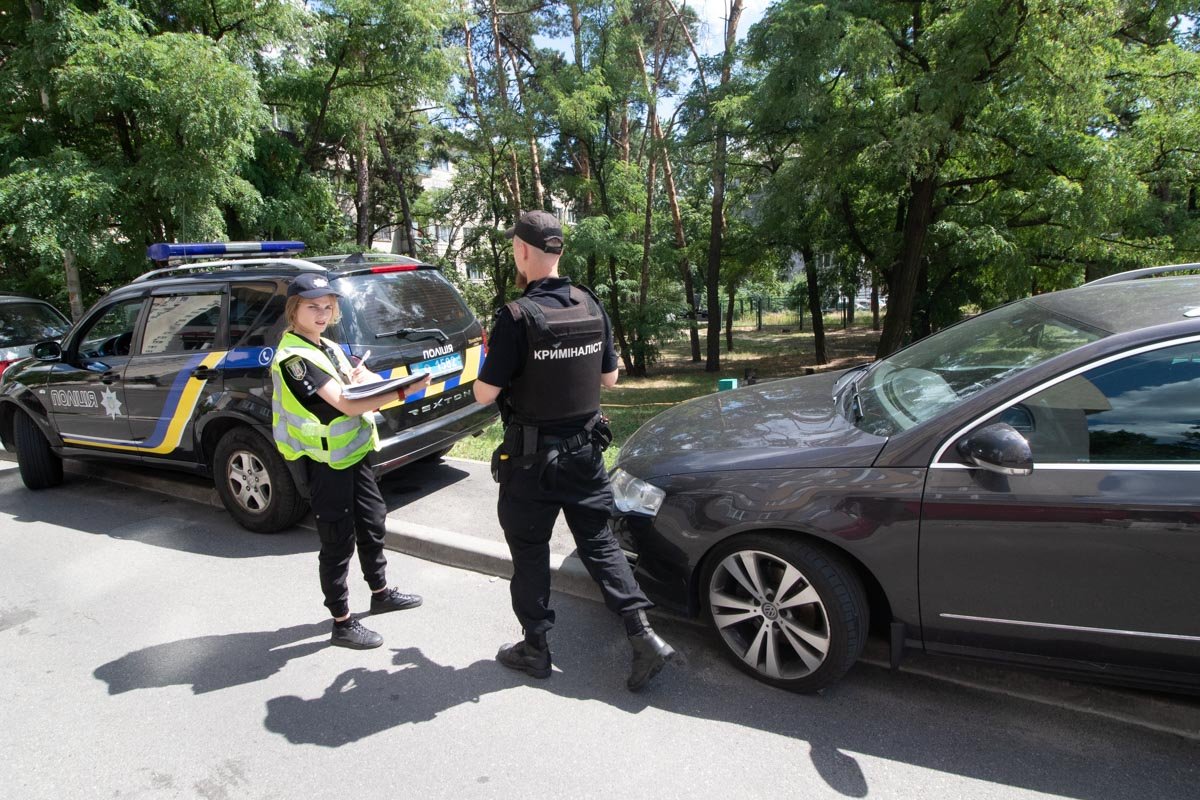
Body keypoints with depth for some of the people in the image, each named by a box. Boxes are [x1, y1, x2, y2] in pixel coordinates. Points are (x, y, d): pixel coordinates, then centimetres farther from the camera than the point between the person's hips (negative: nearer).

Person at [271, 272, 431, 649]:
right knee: (338, 540, 1)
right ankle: (342, 623, 15)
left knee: (372, 521, 20)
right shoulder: (295, 357, -19)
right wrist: (402, 392, -32)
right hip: (326, 461, -9)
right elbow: (346, 404, -27)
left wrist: (363, 376, -16)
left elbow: (362, 384, 7)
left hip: (353, 450, 9)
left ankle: (380, 592, 39)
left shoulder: (327, 347, 10)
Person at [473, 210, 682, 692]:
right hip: (585, 449, 5)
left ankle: (534, 647, 26)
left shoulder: (517, 316, -19)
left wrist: (491, 365, 5)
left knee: (529, 551, 12)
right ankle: (644, 637, 10)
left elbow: (485, 393, -15)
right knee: (598, 542, 15)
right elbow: (609, 378, 9)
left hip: (532, 457, -5)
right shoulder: (592, 307, 1)